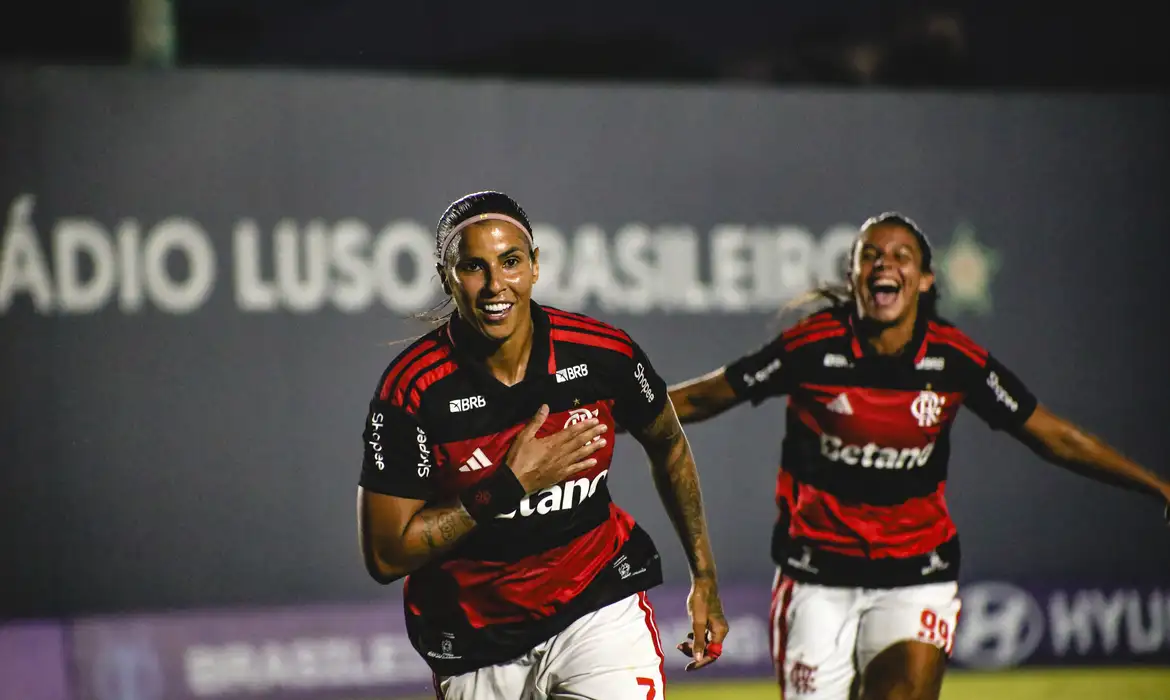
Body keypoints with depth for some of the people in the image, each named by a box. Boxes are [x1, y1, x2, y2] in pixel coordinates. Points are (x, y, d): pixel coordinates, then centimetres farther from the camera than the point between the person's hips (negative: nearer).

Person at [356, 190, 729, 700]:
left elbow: (669, 448, 12)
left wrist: (705, 580, 14)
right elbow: (385, 556, -17)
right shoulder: (412, 390, -17)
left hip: (600, 606, 0)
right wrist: (509, 487, -23)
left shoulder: (604, 353, -9)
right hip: (474, 638, 0)